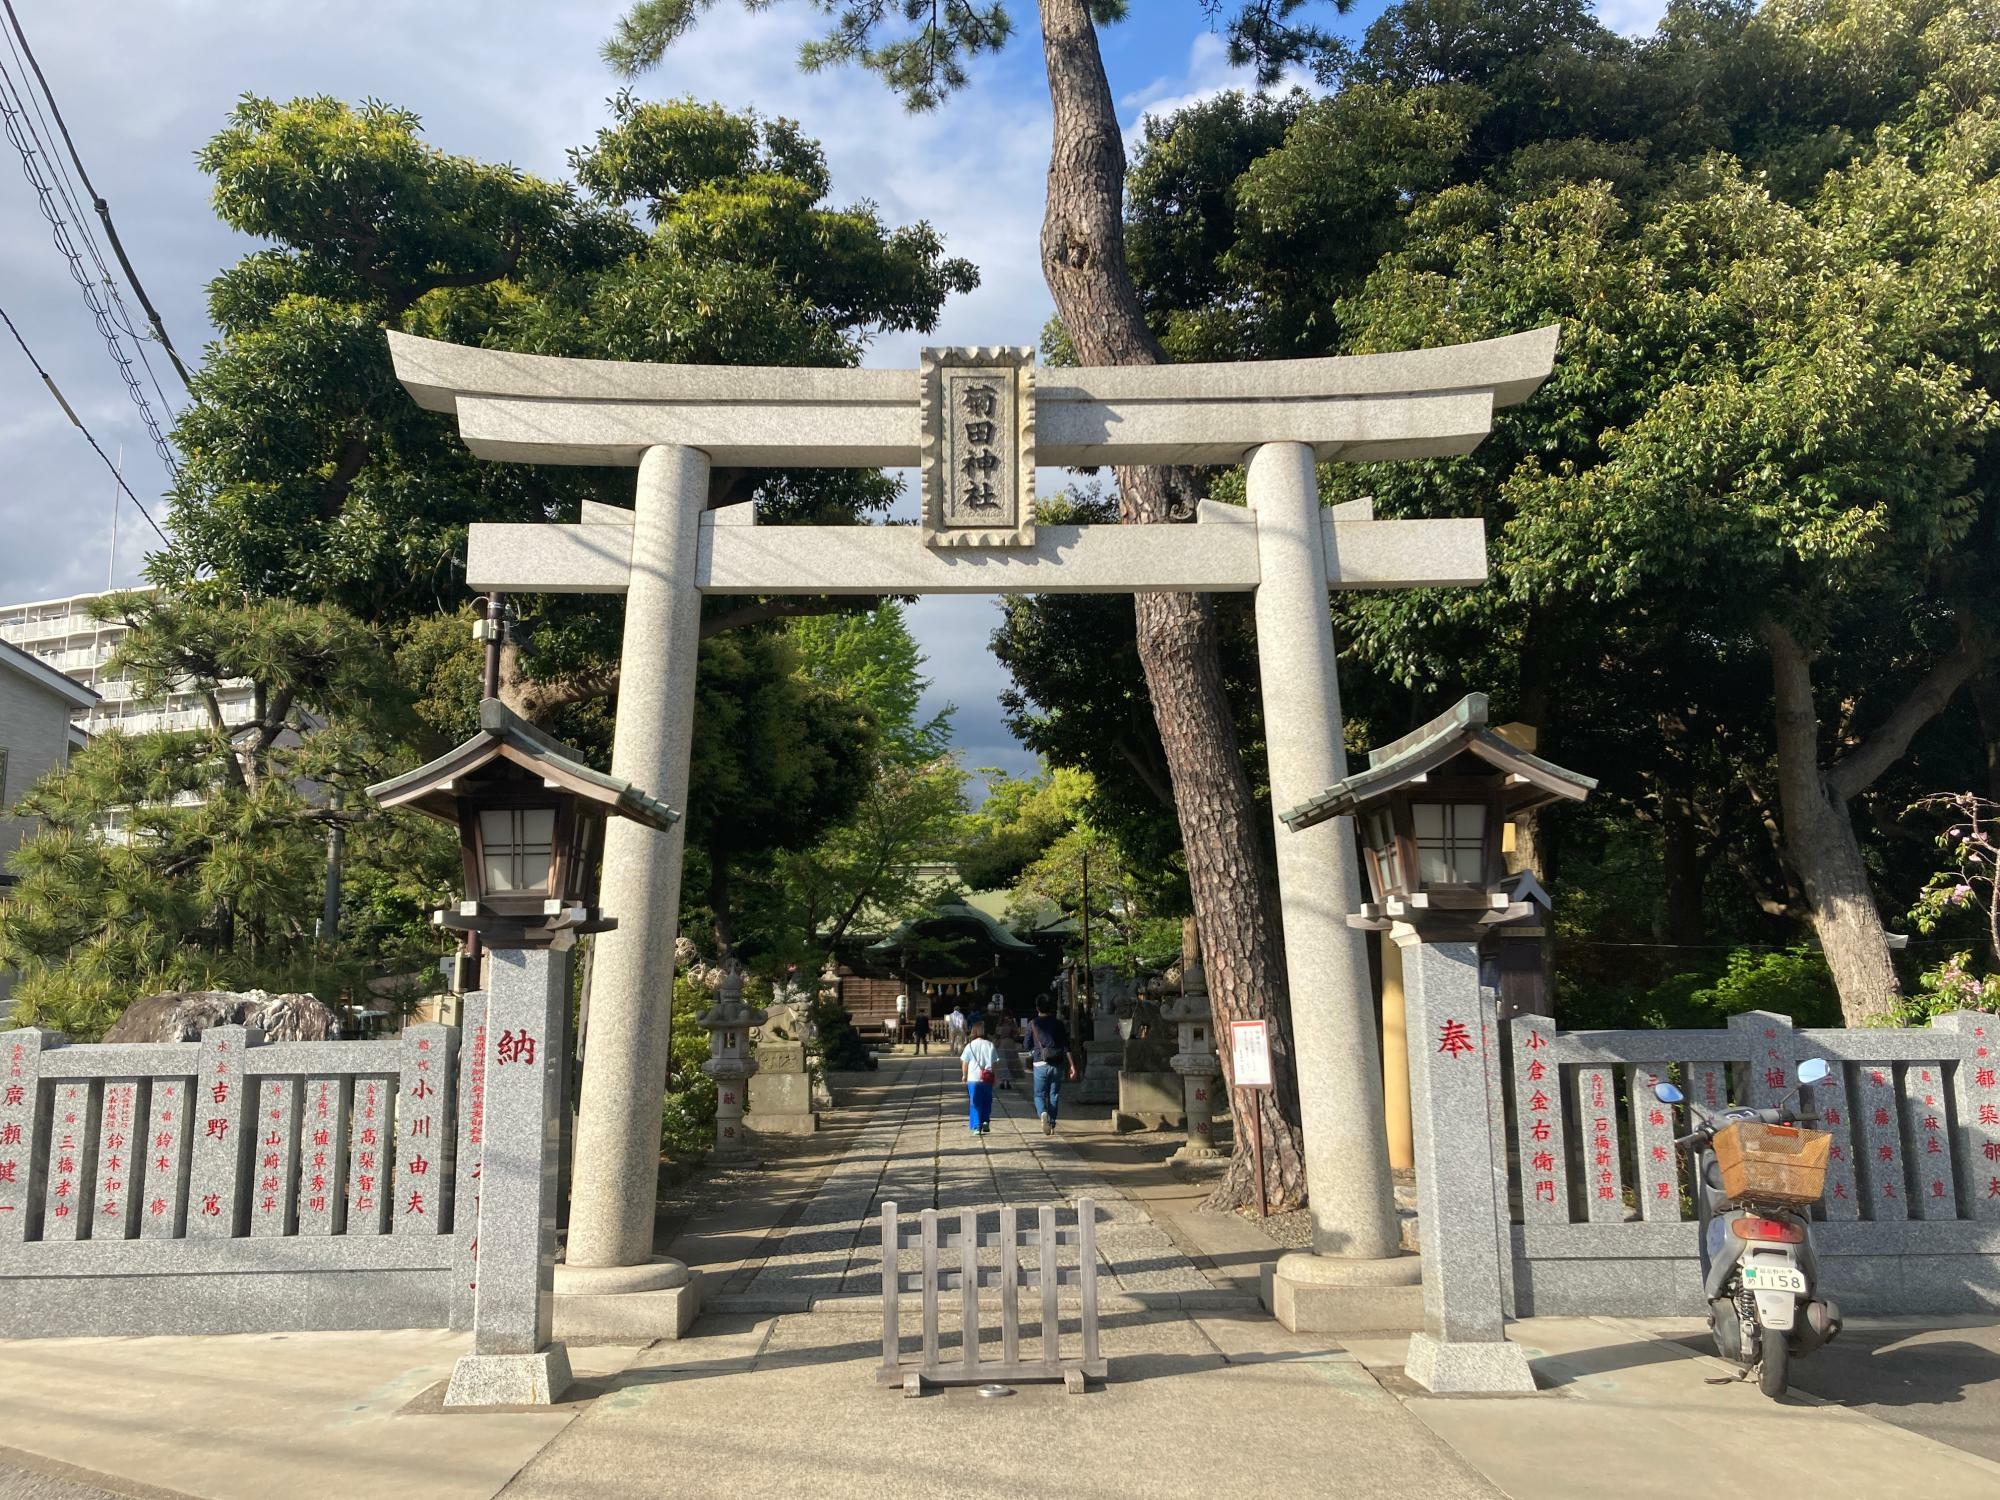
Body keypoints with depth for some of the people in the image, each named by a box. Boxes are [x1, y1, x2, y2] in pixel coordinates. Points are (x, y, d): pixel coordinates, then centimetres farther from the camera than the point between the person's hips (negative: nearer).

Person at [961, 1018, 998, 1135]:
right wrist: (993, 1076, 10)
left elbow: (964, 1063, 0)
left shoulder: (970, 1046, -4)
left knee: (975, 1104, 5)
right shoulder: (990, 1045, -3)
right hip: (987, 1078, 1)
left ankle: (977, 1127, -1)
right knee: (987, 1102, 17)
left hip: (973, 1078, -1)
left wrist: (964, 1075, 15)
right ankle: (986, 1121, 3)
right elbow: (994, 1062, -1)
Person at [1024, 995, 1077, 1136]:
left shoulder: (1033, 1024, 0)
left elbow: (1028, 1046, 4)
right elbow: (1067, 1046, 0)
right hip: (1057, 1065, 2)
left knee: (1039, 1094, 6)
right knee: (1054, 1095, 13)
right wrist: (1072, 1065, 0)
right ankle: (1052, 1125, 14)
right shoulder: (1058, 1024, 4)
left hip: (1040, 1064, -2)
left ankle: (1043, 1113, -23)